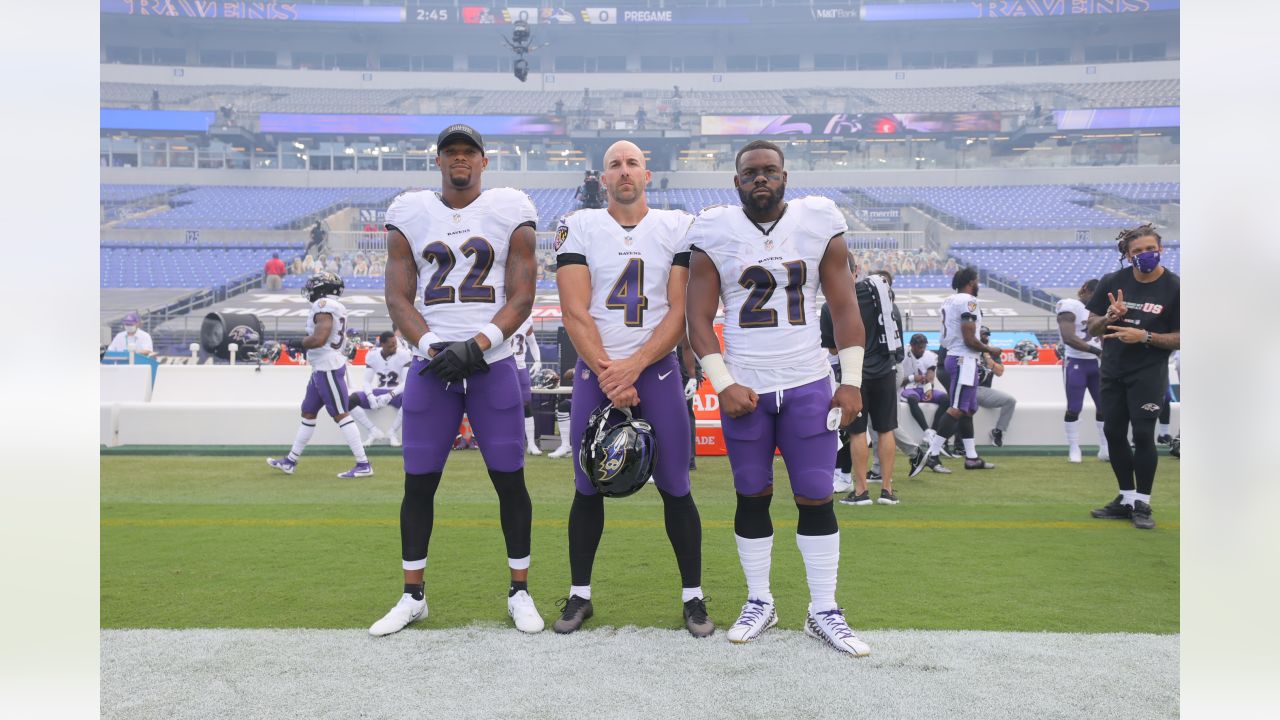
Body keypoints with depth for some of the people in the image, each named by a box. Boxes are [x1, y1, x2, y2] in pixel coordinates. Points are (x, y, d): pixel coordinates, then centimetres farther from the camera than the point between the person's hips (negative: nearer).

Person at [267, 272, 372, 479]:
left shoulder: (324, 306, -14)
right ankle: (290, 461, 26)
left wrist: (300, 342, -7)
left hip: (328, 369, -10)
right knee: (308, 413, 16)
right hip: (321, 369, 10)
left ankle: (363, 465, -8)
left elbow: (318, 339, -24)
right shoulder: (333, 307, 15)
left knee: (341, 415, -9)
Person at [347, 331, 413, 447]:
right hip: (378, 392, 3)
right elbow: (367, 381, -3)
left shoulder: (404, 354, -14)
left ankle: (392, 433, -18)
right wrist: (371, 397, -24)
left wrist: (390, 395, -31)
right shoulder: (372, 355, -4)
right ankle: (374, 432, -13)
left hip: (396, 393, -3)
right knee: (350, 401, -22)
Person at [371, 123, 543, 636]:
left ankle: (519, 592, 16)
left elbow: (521, 296, -1)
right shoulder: (410, 214, 8)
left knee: (509, 479, 0)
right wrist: (433, 347, -12)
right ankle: (412, 596, 19)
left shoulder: (511, 212, 3)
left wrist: (475, 345, -14)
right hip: (430, 366, 2)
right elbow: (398, 297, 5)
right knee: (418, 481, 4)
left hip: (493, 365, -1)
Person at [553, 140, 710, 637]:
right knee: (588, 488, 5)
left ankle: (693, 597, 13)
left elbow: (680, 312, -3)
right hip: (595, 371, 1)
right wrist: (607, 375, -13)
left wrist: (633, 366, -13)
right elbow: (575, 314, -4)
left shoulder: (678, 228, 3)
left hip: (656, 369, 0)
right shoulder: (579, 227, 2)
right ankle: (579, 595, 18)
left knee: (675, 487, 0)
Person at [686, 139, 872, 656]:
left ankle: (824, 612, 14)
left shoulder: (819, 223, 1)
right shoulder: (715, 232, -2)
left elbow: (845, 308, 4)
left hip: (808, 385, 1)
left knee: (817, 499, 1)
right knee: (752, 497, 9)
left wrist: (851, 381, -2)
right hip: (744, 389, 0)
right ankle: (759, 603, 24)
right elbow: (699, 319, -1)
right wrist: (723, 384, -11)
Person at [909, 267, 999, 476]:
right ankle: (929, 452, -20)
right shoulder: (968, 301, -13)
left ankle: (971, 457, 18)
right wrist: (989, 349, -2)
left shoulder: (948, 301, 14)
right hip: (964, 359, -10)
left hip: (953, 356, 10)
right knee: (957, 410, -13)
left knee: (968, 410, 14)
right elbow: (969, 339, -18)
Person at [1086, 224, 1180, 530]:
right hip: (1113, 371, 4)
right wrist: (1109, 317, -15)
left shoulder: (1174, 287, -8)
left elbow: (1181, 338, -7)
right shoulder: (1112, 282, 1)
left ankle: (1142, 504, 4)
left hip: (1149, 371, -4)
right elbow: (1092, 328, 5)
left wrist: (1145, 336, -20)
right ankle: (1127, 499, 22)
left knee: (1142, 434, -9)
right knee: (1113, 433, 9)